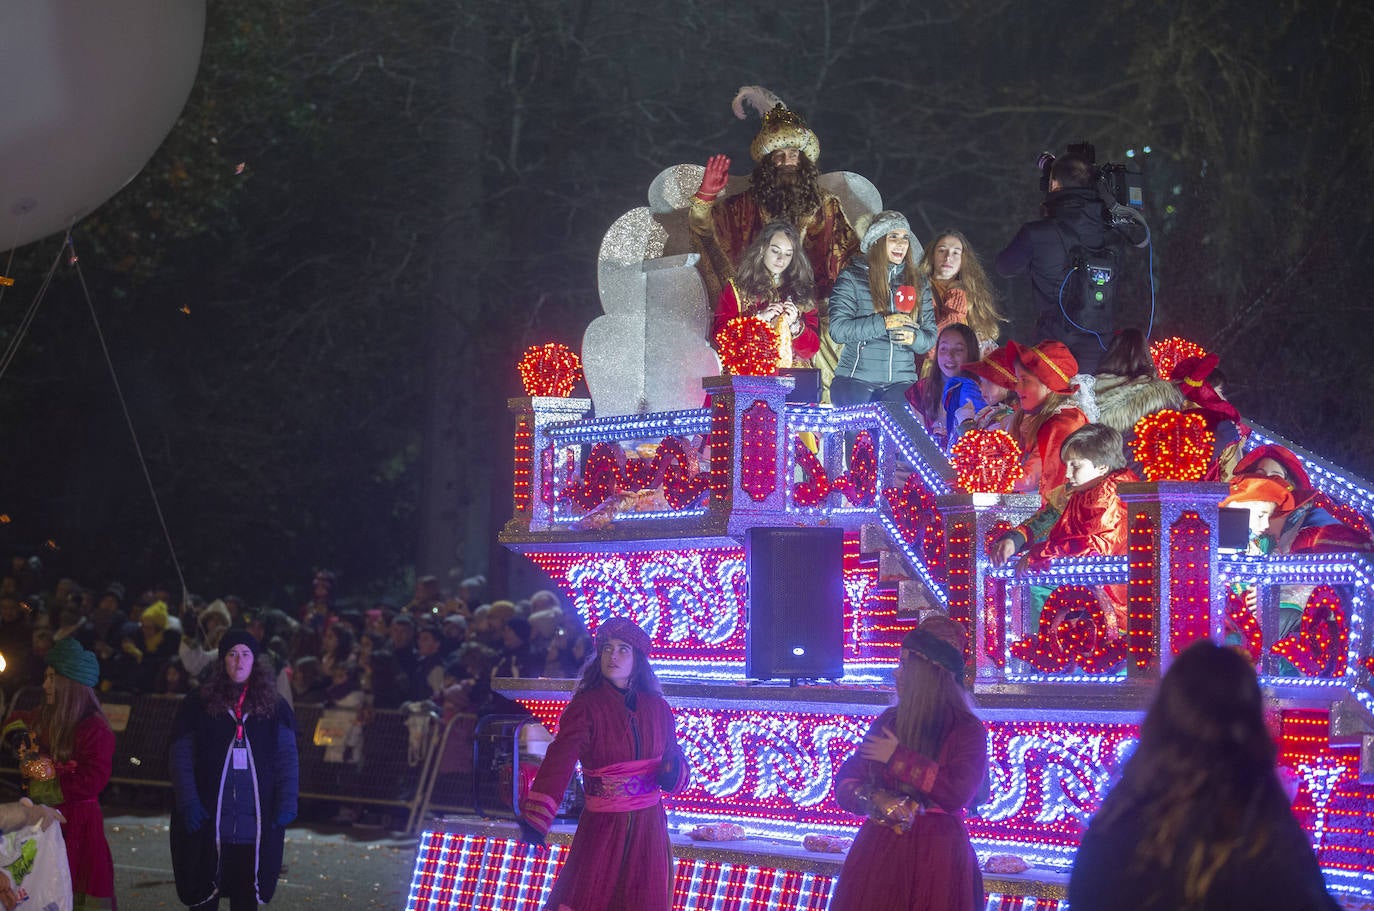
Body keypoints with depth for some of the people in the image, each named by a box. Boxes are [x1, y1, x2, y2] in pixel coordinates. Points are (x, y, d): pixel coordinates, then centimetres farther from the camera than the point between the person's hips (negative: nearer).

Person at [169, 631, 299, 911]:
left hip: (256, 818, 1)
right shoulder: (198, 705, 1)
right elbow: (181, 758, 1)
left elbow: (287, 758, 4)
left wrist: (287, 802, -6)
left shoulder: (274, 707, 5)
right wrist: (188, 802, -10)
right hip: (209, 816, -1)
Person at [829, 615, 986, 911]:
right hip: (878, 851, 4)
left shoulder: (967, 730, -6)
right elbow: (845, 783, 7)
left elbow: (957, 794, -19)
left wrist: (898, 758, -12)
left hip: (936, 856, -4)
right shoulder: (887, 722, 8)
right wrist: (874, 800, -15)